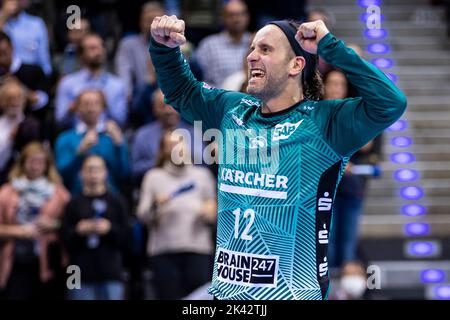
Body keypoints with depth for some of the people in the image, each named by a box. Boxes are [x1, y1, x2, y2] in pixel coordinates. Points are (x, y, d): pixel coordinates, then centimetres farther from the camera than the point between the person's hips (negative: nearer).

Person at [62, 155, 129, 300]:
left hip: (110, 272, 0)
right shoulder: (74, 204, 9)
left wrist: (110, 229, -13)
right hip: (82, 273, 0)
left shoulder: (116, 202, 7)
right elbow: (65, 238, 5)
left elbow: (126, 236, 4)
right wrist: (78, 231, -13)